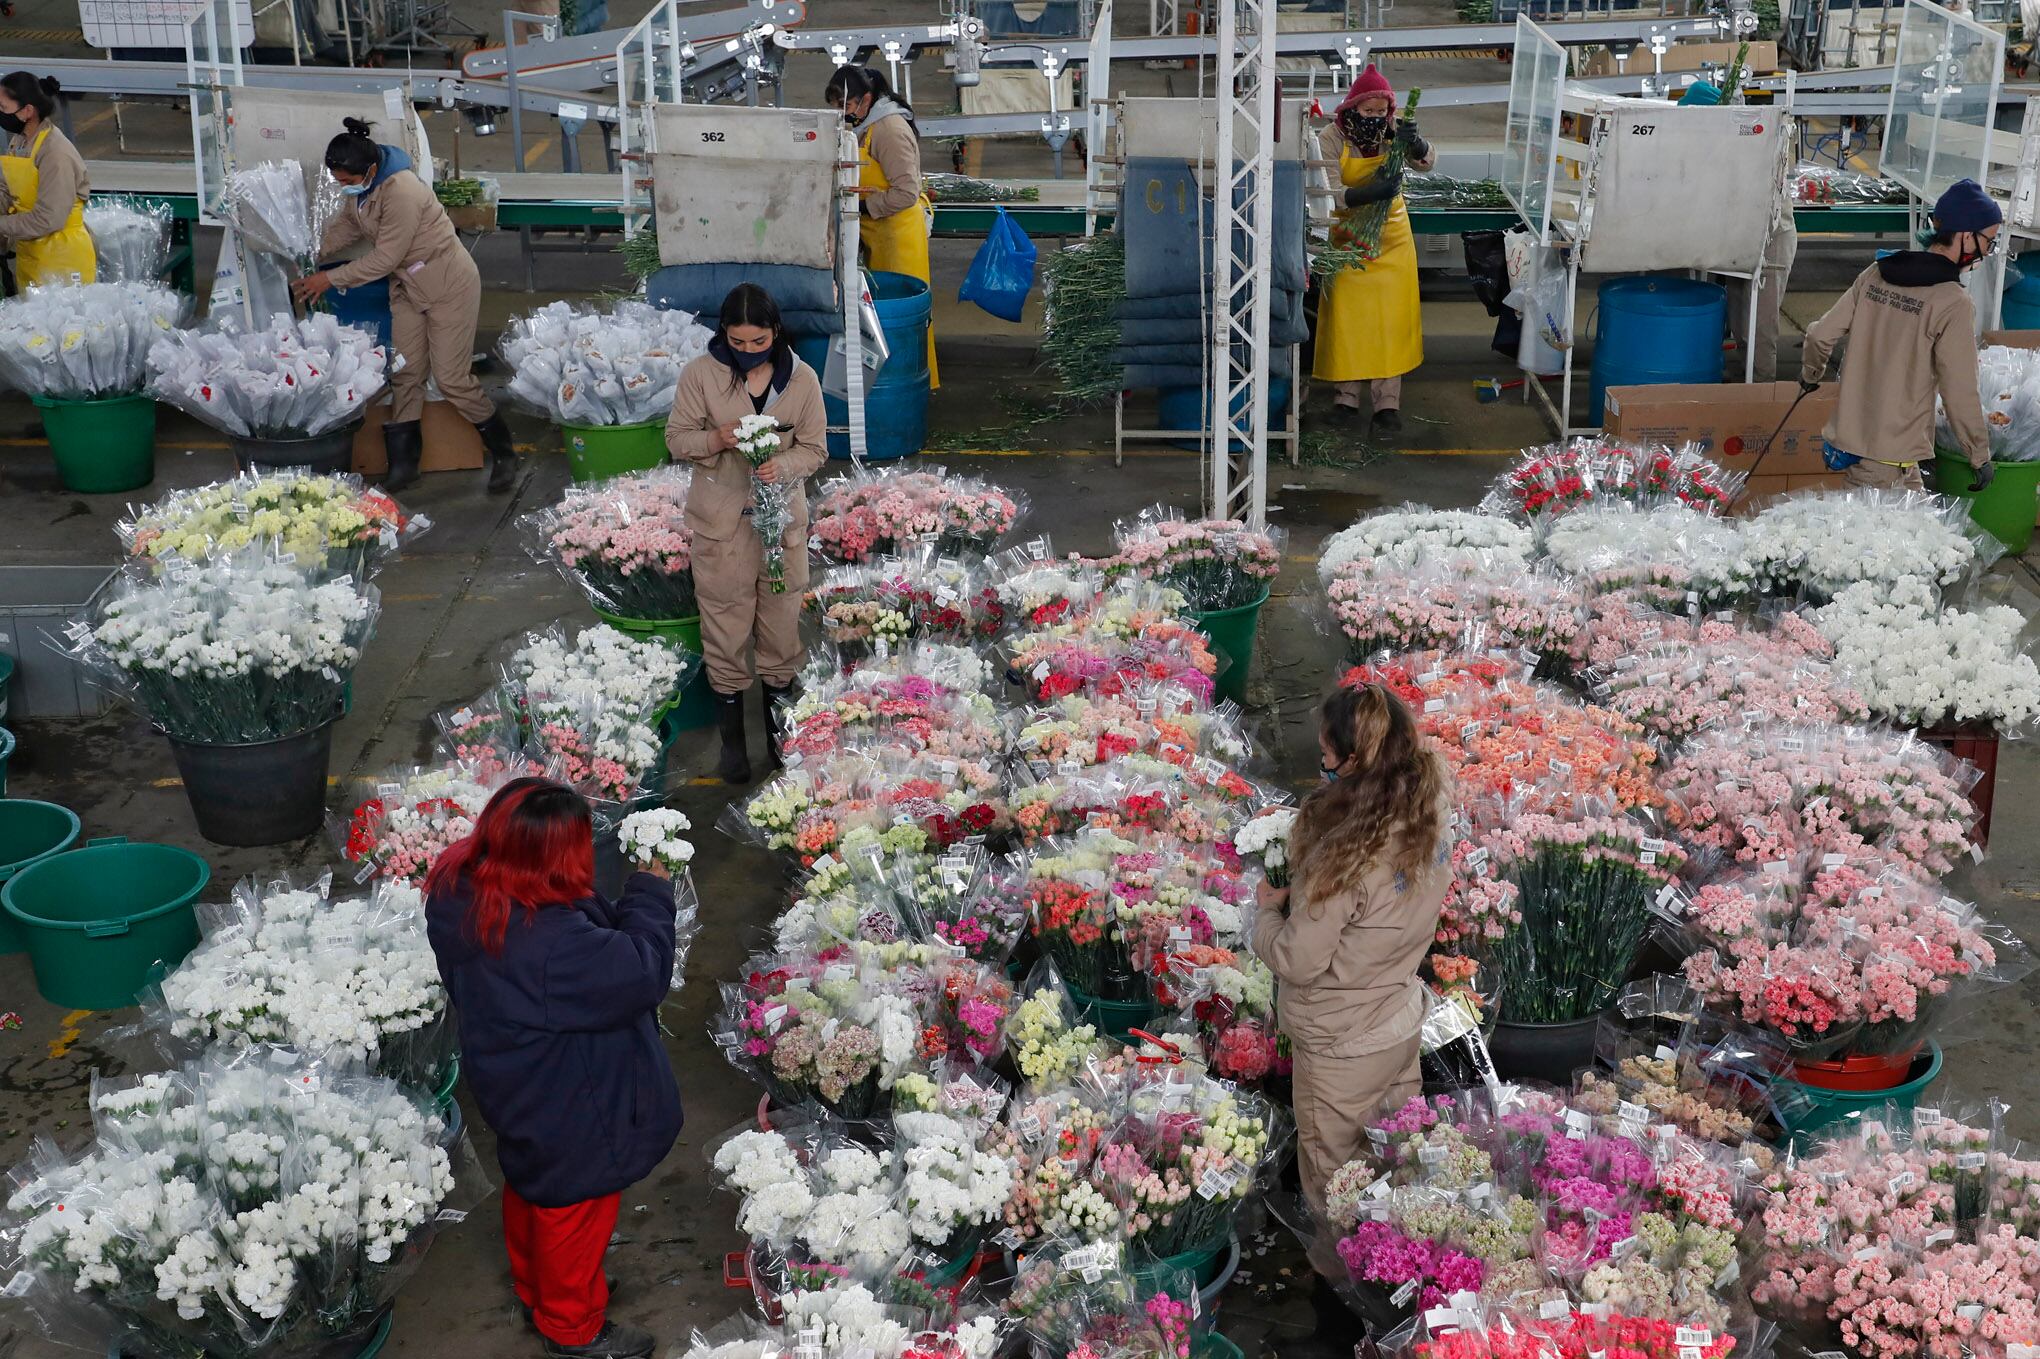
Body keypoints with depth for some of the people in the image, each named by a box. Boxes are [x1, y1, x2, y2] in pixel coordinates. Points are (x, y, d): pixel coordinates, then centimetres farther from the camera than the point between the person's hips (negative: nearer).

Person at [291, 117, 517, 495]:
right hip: (408, 287, 8)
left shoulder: (401, 193, -30)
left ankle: (503, 453, 9)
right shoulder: (362, 186, -3)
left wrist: (330, 278, -18)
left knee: (452, 379, -7)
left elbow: (384, 259, -26)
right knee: (405, 375, 5)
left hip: (448, 285, -8)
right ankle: (403, 461, 11)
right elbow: (347, 224, 15)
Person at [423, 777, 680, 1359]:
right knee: (573, 1209, 19)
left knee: (529, 1188, 32)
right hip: (571, 1115, -8)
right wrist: (650, 892, -20)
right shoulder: (553, 944, -44)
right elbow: (643, 973, -31)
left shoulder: (459, 889, -17)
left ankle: (534, 1288, 58)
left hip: (517, 1091, 8)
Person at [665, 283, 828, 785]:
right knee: (725, 623, 6)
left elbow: (815, 448, 0)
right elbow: (677, 439, -1)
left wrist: (783, 467, -21)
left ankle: (778, 723, 30)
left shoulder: (801, 379, -4)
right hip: (721, 521, -1)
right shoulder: (700, 374, -8)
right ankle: (732, 737, 20)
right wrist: (717, 439, -22)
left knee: (781, 618, 11)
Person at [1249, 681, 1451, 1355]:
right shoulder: (1426, 821, -9)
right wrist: (1302, 897, -2)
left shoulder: (1346, 848, -32)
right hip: (1402, 1022, 7)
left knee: (1334, 1185, 14)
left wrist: (1269, 910, -6)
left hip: (1342, 1048, -7)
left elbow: (1298, 961, -22)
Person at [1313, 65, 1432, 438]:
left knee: (1392, 319, -2)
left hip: (1391, 238, 2)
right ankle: (1346, 397, 9)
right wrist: (1369, 192, -38)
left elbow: (1424, 161, -13)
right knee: (1347, 317, -1)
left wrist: (1414, 143, -36)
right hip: (1347, 237, -2)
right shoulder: (1332, 139, -14)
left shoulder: (1393, 132, -4)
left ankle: (1388, 403, 0)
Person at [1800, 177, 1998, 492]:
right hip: (1891, 462, -7)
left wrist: (1811, 373, 30)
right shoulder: (1953, 304, -15)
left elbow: (1820, 335, 8)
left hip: (1846, 440, 7)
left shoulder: (1876, 274, 4)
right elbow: (1960, 395, -13)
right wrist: (1981, 457, 0)